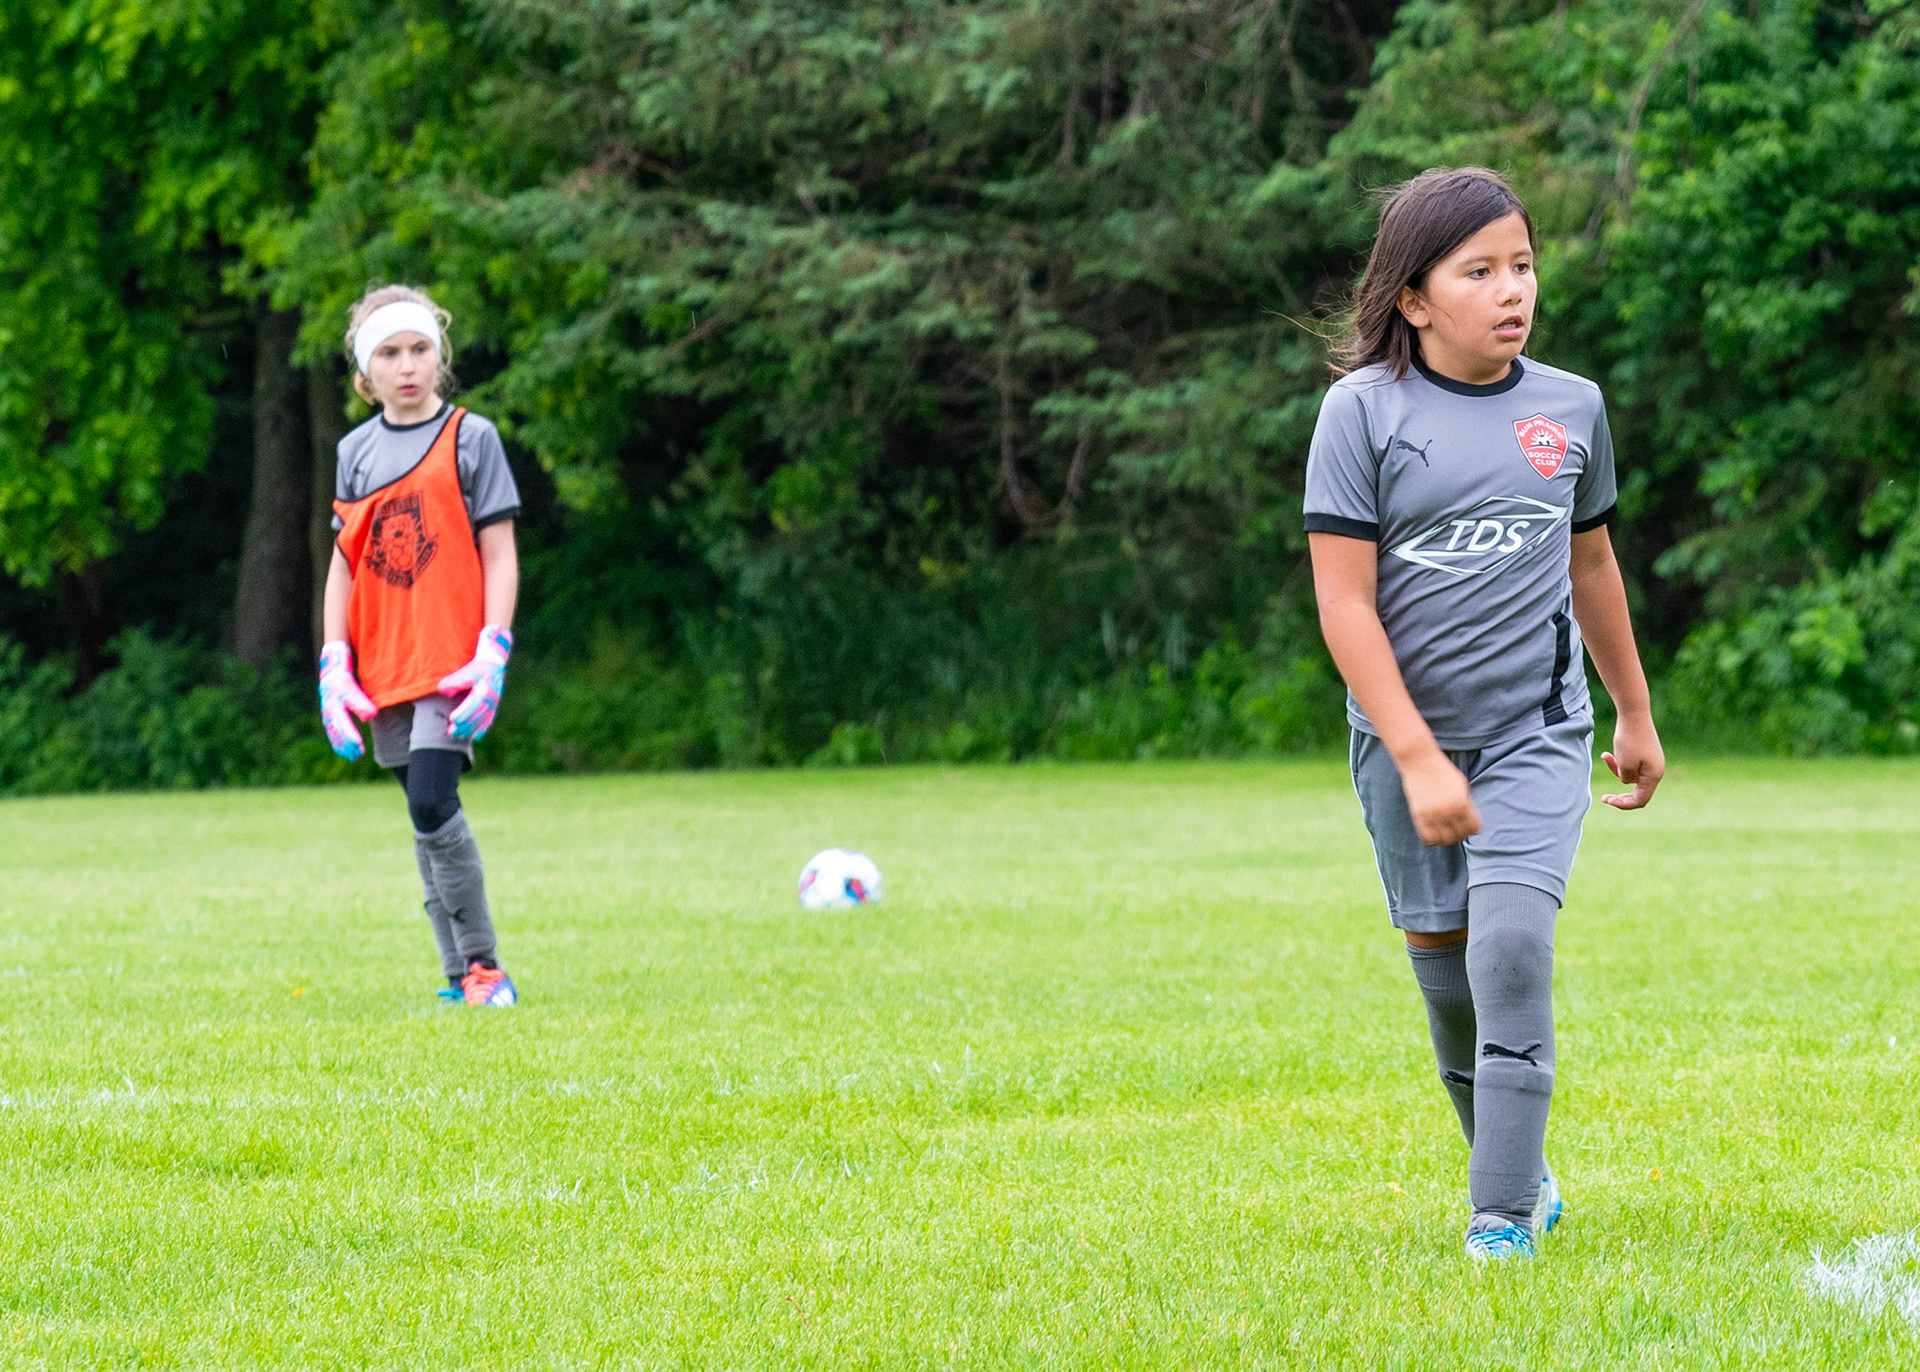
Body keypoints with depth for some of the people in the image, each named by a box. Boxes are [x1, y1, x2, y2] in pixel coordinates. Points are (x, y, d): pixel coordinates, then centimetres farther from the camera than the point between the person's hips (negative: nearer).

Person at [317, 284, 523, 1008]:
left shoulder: (471, 437, -1)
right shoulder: (356, 451, 11)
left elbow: (499, 554, -3)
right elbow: (343, 562, 14)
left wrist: (493, 656, -12)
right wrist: (335, 665, 5)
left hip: (452, 659, -5)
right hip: (385, 667, 5)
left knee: (433, 804, -18)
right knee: (428, 817, 6)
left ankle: (484, 965, -10)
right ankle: (460, 976, 10)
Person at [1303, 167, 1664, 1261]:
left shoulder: (1571, 408, 3)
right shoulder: (1363, 410, -8)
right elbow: (1345, 601, -12)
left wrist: (1637, 713, 26)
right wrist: (1417, 759, -17)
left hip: (1539, 731, 0)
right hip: (1408, 738, 0)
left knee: (1512, 939, -16)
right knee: (1444, 964, 6)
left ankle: (1505, 1217, -14)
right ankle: (1520, 1173, 26)